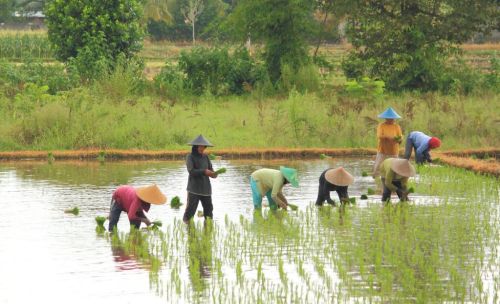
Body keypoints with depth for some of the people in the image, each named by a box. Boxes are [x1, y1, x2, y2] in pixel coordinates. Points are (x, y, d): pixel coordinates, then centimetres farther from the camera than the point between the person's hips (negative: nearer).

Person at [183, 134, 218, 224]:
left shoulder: (205, 157, 11)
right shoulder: (190, 157, -3)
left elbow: (210, 168, 9)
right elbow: (191, 171, -14)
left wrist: (213, 174, -15)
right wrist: (204, 172, -24)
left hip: (205, 188, 5)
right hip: (194, 188, -5)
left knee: (208, 208, 5)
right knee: (191, 207, -10)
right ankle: (186, 222, -3)